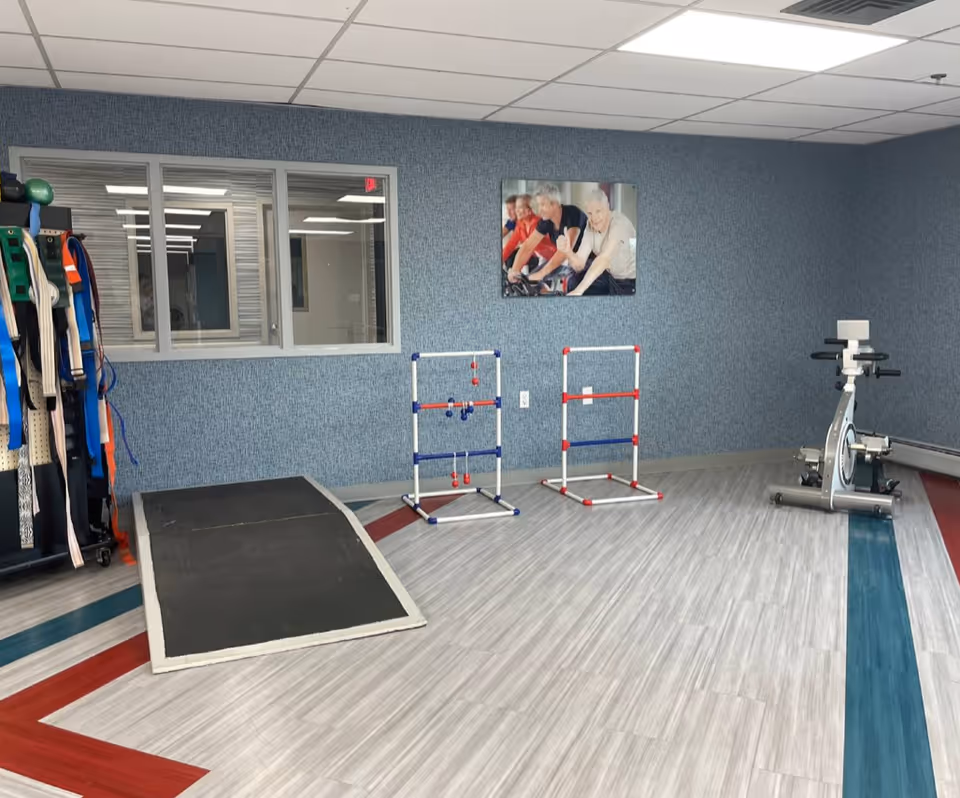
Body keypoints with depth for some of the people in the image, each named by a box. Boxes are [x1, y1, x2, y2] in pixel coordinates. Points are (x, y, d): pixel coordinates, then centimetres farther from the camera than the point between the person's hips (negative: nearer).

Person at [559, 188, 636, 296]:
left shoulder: (619, 222, -25)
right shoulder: (591, 229, -5)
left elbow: (604, 258, -38)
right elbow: (579, 265, -10)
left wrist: (579, 290, -46)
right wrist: (568, 251, -33)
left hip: (631, 280, -6)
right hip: (611, 276, 7)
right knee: (574, 282, -3)